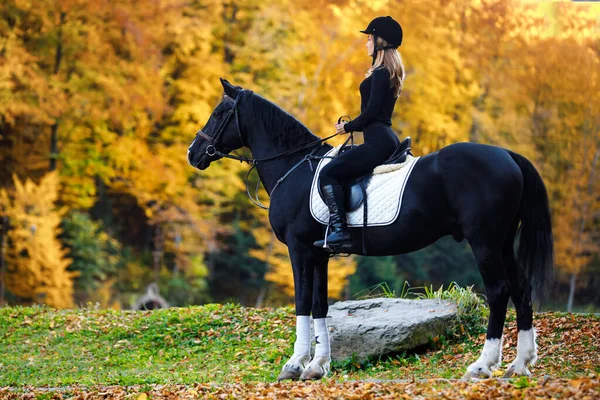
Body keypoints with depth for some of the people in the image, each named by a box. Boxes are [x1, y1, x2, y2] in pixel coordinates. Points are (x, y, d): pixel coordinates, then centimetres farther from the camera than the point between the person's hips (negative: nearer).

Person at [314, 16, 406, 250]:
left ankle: (340, 229, -26)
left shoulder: (380, 73, -12)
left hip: (377, 141, -11)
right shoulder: (390, 73, 20)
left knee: (327, 173, -15)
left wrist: (348, 127, -4)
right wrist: (353, 126, 17)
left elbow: (371, 111, -17)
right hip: (386, 139, 11)